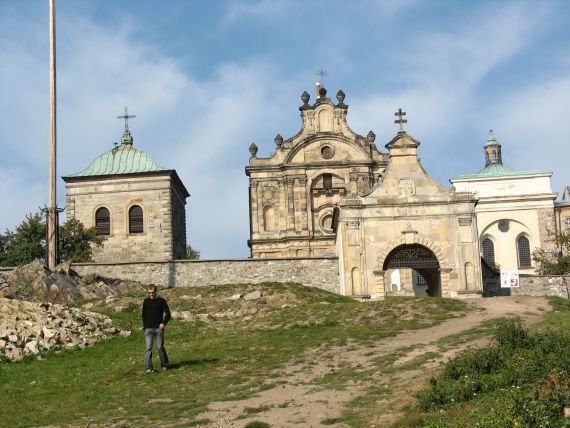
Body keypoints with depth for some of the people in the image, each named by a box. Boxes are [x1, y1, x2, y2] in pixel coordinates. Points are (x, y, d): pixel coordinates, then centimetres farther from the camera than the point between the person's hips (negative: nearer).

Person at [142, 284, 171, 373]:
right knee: (148, 348, -7)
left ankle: (164, 365, 19)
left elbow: (168, 314, -1)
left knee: (160, 347, 2)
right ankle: (148, 368, -10)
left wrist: (164, 323, -15)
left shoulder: (161, 301, 2)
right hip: (148, 328, 2)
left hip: (158, 328, -2)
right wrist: (144, 327, 11)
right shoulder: (146, 301, 11)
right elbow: (144, 315, 17)